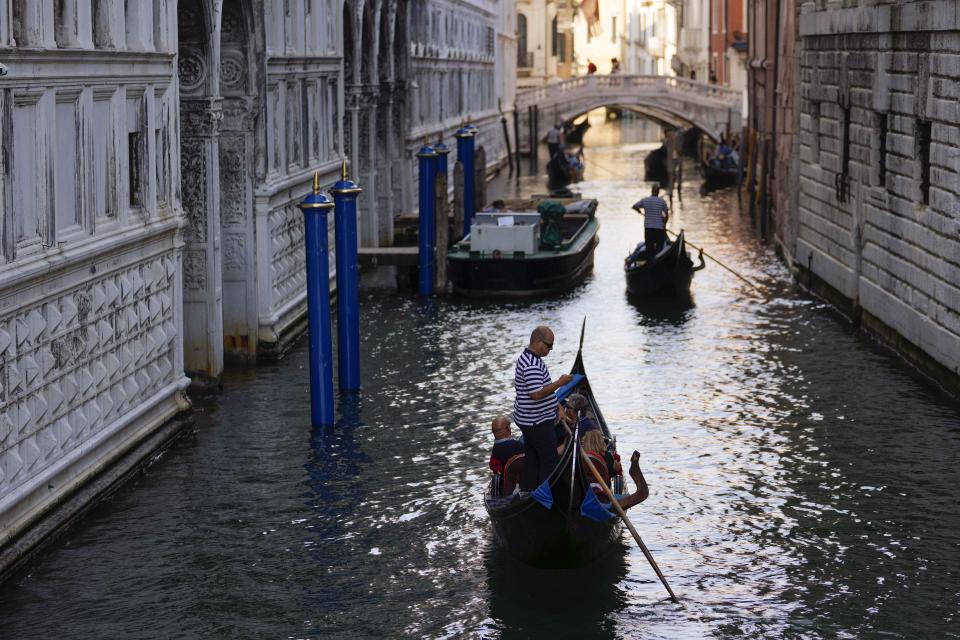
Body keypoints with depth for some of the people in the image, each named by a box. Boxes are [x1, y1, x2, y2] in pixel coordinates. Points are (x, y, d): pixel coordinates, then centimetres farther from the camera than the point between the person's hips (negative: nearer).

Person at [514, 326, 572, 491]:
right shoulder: (532, 365, -24)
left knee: (531, 459, 15)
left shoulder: (527, 358, 11)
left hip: (531, 421, 11)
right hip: (537, 422, -11)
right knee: (549, 460, -4)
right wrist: (559, 383, -22)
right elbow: (536, 394, -29)